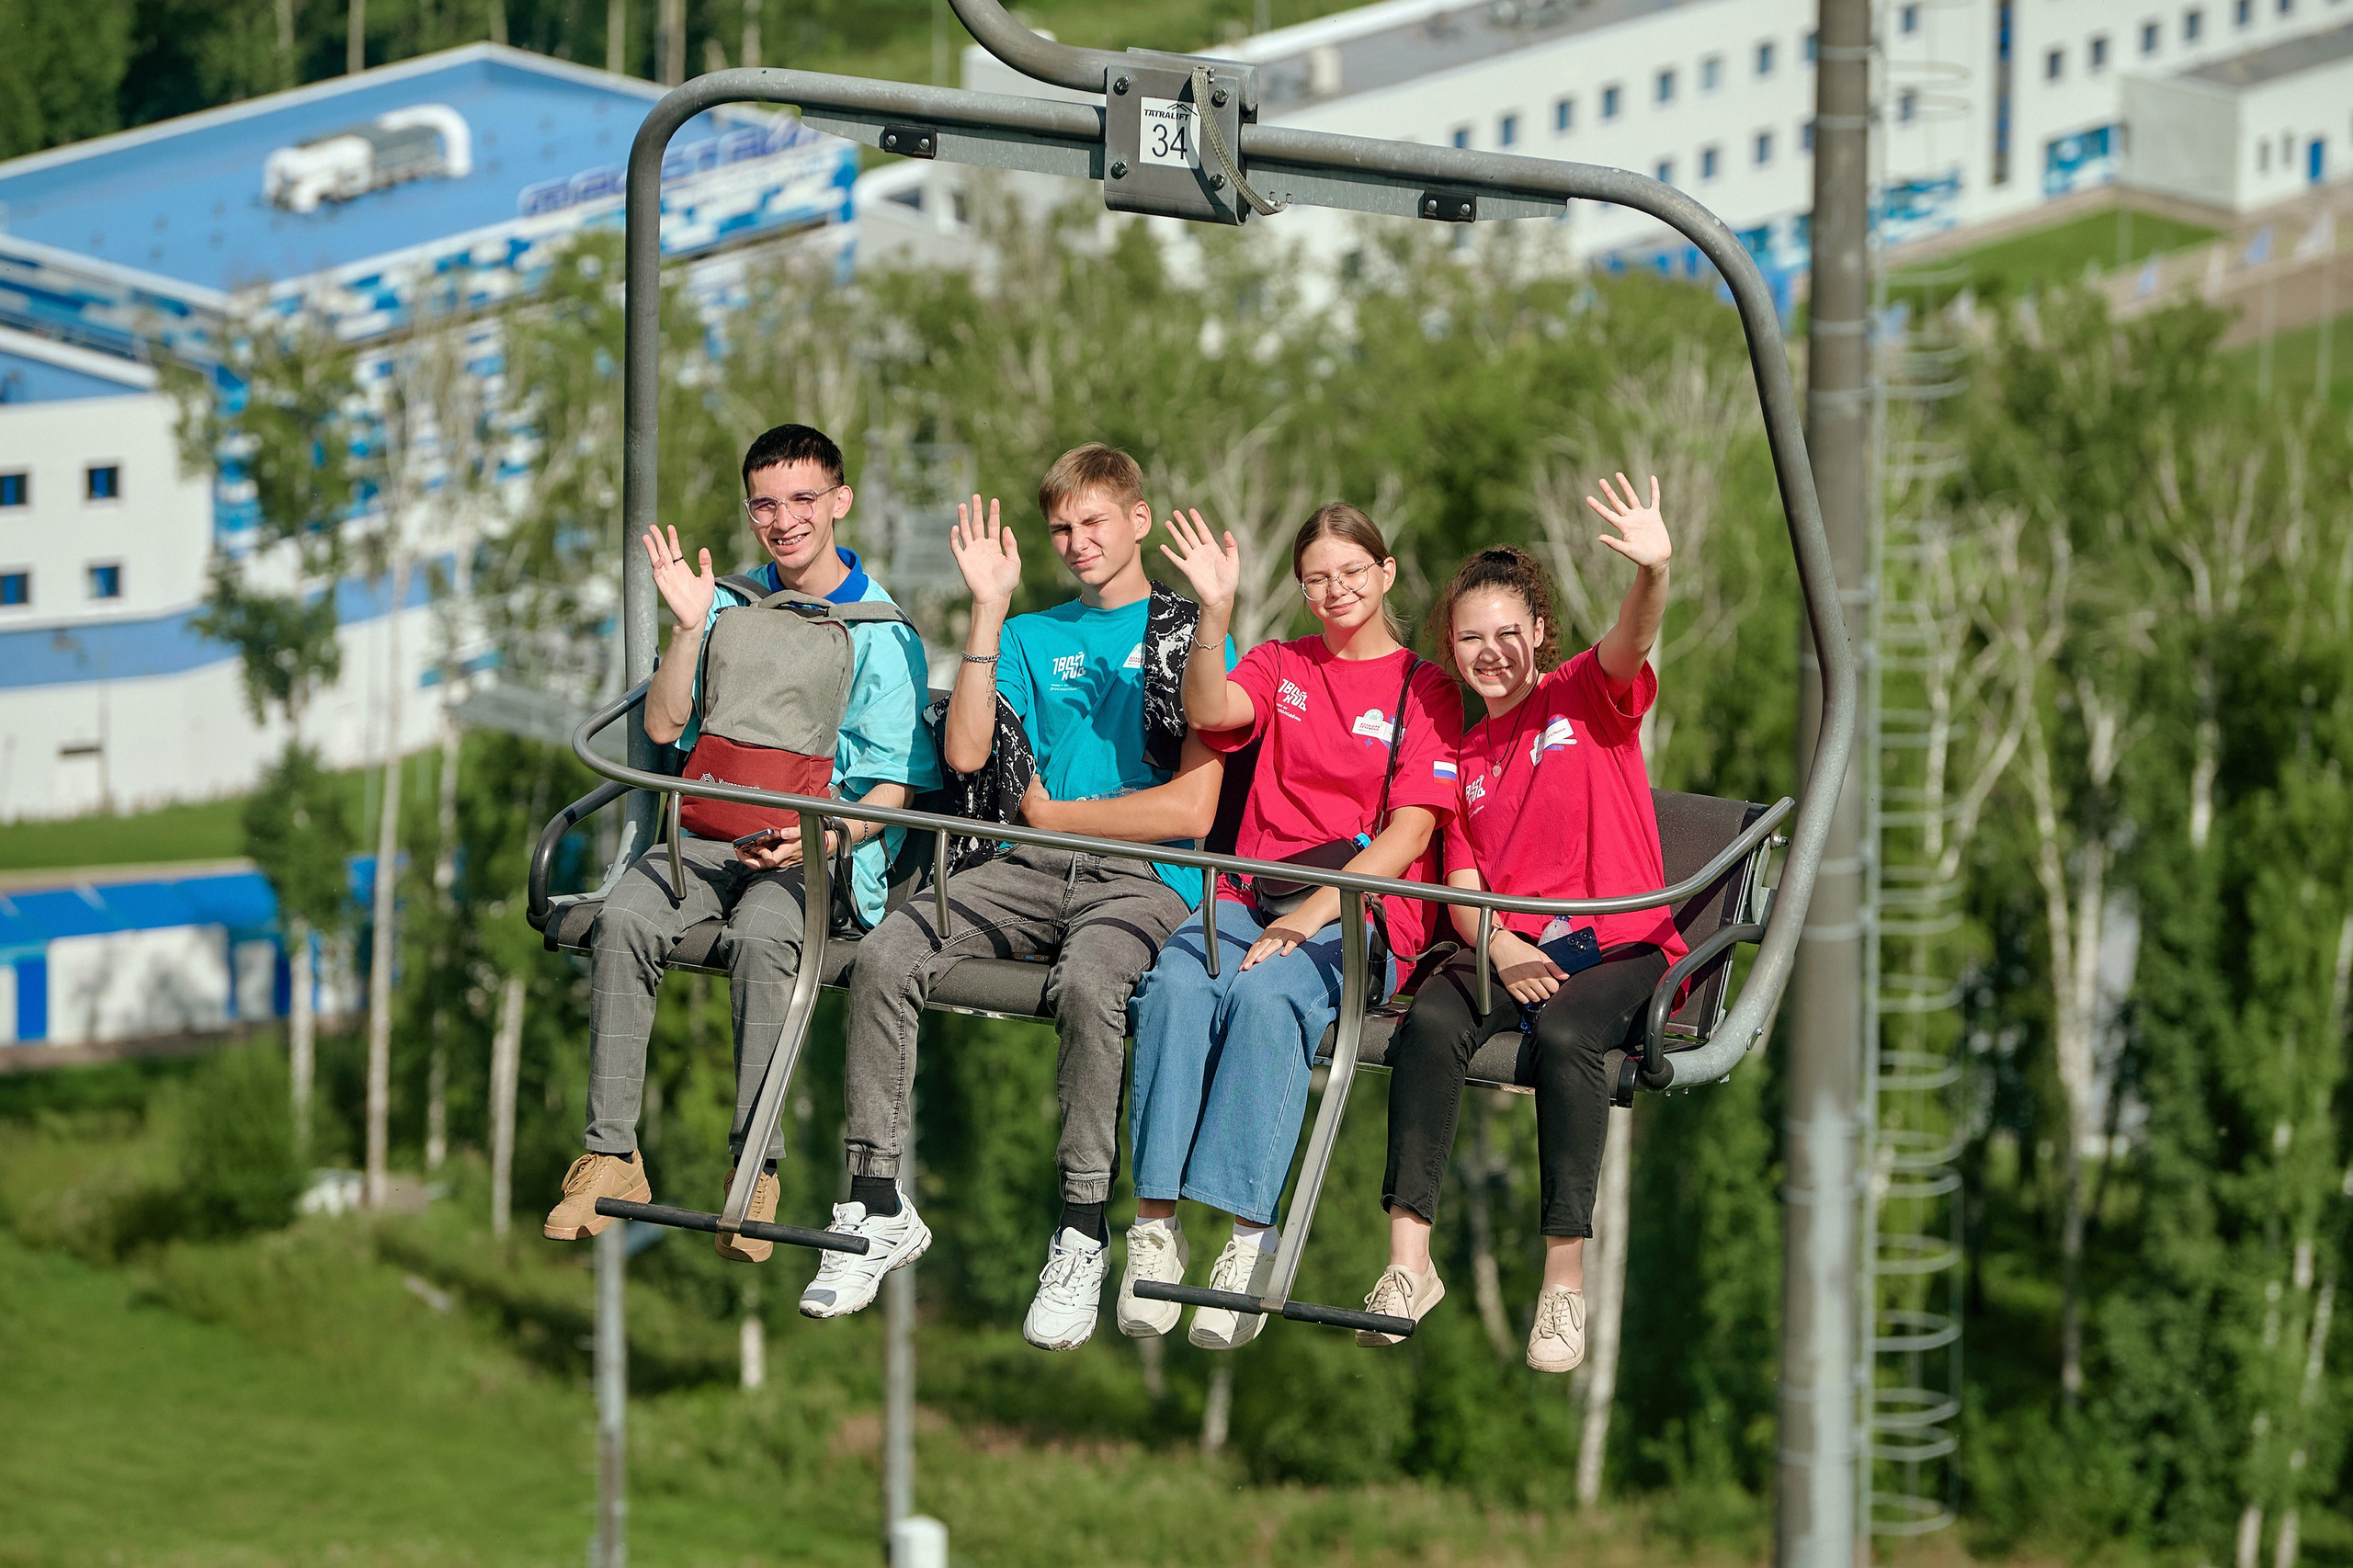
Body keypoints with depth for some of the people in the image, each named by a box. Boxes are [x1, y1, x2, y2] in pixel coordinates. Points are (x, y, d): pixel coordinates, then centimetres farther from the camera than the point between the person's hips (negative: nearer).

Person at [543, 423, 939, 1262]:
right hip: (713, 829, 4)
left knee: (759, 936, -36)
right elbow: (664, 726, 7)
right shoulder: (731, 606, 14)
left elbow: (894, 786, -1)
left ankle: (757, 1169, -30)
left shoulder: (884, 633, 2)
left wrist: (820, 840, -19)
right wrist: (690, 628, -7)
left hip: (824, 845, -4)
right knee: (625, 917, -26)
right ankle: (611, 1154, -24)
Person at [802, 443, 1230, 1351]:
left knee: (1087, 983, -38)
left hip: (1143, 883, -5)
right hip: (1030, 872, 5)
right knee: (884, 958, -22)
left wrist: (1051, 812, 2)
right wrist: (989, 610, 1)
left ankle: (1082, 1236, -29)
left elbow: (1190, 810, -5)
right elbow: (965, 753, 4)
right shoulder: (1036, 637, 22)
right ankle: (878, 1205, -14)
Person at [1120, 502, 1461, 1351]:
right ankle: (1155, 1225, -36)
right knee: (1177, 984, -31)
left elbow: (1410, 834, -2)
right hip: (1250, 891, 3)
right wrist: (1216, 611, -18)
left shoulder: (1424, 691, 8)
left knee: (1268, 994, -36)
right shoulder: (1280, 667, 20)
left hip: (1360, 910, -3)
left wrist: (1315, 911, -15)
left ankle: (1250, 1233, -41)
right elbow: (1210, 712, -3)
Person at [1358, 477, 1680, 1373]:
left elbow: (1632, 641, -18)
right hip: (1507, 948, 4)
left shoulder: (1588, 696, 6)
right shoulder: (1464, 757, 20)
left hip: (1618, 949, -4)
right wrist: (1496, 946, -13)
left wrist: (1654, 572, -42)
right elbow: (1463, 886, 11)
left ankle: (1565, 1281, -32)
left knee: (1564, 1032, -36)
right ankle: (1408, 1262, -32)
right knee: (1430, 1023, -29)